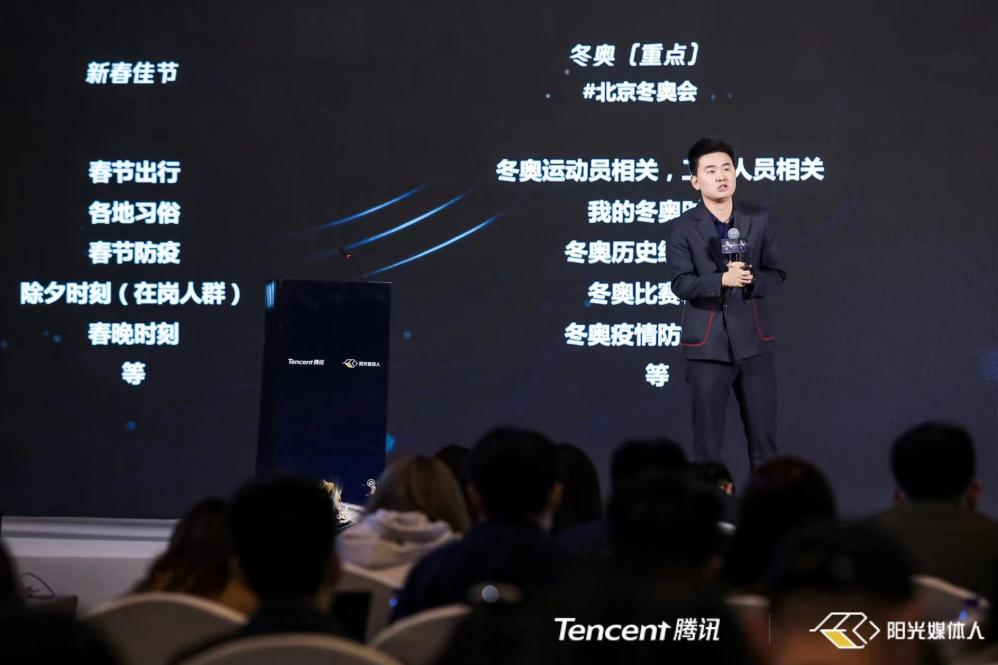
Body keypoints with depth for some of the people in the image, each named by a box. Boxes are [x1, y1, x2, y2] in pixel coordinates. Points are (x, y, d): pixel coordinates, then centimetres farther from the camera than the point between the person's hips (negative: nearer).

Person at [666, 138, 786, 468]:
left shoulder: (759, 219, 5)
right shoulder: (683, 227, -3)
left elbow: (776, 274, 5)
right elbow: (681, 283, -11)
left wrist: (750, 279, -17)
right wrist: (723, 279, -28)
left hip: (753, 341, 2)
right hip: (707, 345, -2)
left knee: (764, 437, 5)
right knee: (706, 441, 2)